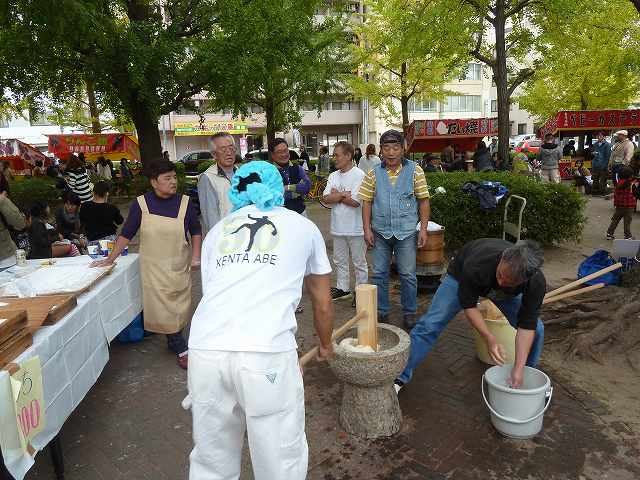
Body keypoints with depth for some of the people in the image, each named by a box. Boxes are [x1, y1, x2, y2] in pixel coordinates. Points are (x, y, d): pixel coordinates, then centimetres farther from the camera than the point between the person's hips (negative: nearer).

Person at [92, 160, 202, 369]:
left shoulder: (185, 202, -5)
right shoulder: (141, 204, -6)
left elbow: (196, 231, 5)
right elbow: (126, 233, 0)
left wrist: (196, 256, -4)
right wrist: (111, 259, 0)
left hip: (179, 266, 1)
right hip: (153, 267, -1)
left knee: (179, 305, 8)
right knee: (161, 307, -1)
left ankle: (173, 340, 31)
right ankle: (181, 349, 11)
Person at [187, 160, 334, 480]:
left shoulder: (217, 231, 24)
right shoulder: (303, 226, 19)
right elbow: (323, 304, 26)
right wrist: (325, 345, 44)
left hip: (205, 350, 4)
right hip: (266, 354, -3)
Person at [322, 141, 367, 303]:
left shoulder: (359, 175, -13)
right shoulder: (333, 176, 8)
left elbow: (355, 201, -22)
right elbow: (326, 198, -2)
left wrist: (336, 195, -9)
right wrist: (343, 195, -15)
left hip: (355, 228, -7)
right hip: (338, 227, 7)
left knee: (359, 262, 7)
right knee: (339, 260, 18)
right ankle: (342, 288, 34)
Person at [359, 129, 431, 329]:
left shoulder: (415, 171, -1)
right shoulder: (374, 173, 2)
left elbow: (423, 200, 0)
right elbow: (367, 202, 4)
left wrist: (423, 228, -6)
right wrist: (367, 229, -2)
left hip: (406, 232, -2)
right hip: (380, 232, 2)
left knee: (408, 275, 6)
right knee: (379, 274, 9)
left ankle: (409, 312, 24)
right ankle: (381, 311, 25)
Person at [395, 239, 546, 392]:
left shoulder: (537, 282, -35)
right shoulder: (477, 264, -43)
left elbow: (527, 325, -27)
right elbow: (468, 304, -27)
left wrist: (518, 370, -30)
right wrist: (490, 339, -35)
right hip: (461, 276, -2)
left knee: (536, 329, -9)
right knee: (430, 324, -13)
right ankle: (401, 377, 0)